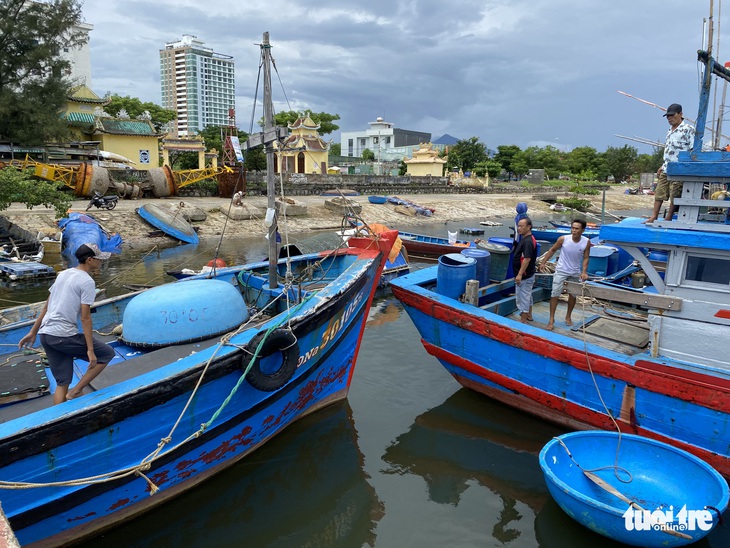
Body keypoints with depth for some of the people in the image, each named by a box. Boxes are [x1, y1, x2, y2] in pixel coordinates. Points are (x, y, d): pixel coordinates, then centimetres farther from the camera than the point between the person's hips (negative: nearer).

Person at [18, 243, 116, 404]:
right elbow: (85, 317, -15)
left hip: (45, 335, 8)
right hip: (64, 336, -8)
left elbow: (46, 307, 18)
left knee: (62, 382, 14)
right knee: (107, 353, 7)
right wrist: (90, 350, -14)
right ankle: (75, 392, 4)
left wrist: (33, 332, 25)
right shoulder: (87, 282, -11)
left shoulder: (63, 274, 14)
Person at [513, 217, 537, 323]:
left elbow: (527, 259, -27)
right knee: (527, 295, 21)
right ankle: (529, 315, 35)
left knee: (523, 296, -2)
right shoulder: (524, 239, 11)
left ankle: (523, 320, 6)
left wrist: (520, 274, -28)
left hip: (525, 276, -11)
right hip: (529, 275, 11)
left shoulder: (528, 241, -22)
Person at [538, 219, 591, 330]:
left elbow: (586, 258, -5)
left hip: (575, 273, 3)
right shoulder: (563, 239, -18)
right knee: (555, 294, -7)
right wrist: (543, 263, -5)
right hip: (561, 271, -2)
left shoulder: (586, 242, -14)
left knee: (573, 295, 15)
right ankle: (551, 319, 1)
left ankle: (568, 317, 35)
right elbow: (552, 250, -4)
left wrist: (584, 272, -17)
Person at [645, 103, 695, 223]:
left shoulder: (688, 129, -7)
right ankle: (654, 217, 9)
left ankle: (668, 219, 5)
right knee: (659, 194, 6)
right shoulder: (670, 130, 18)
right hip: (666, 169, 8)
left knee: (674, 196, -1)